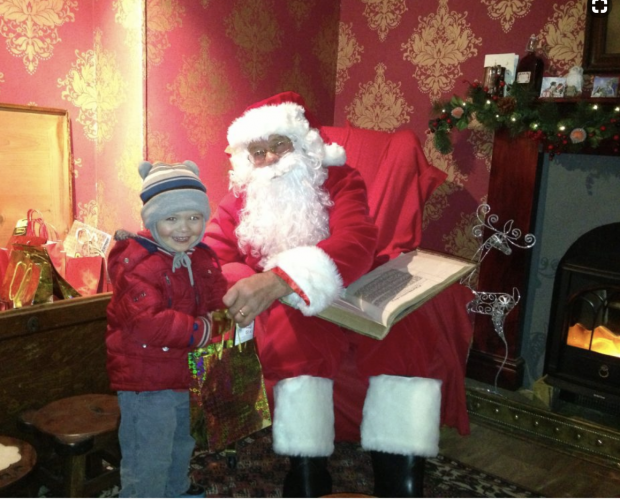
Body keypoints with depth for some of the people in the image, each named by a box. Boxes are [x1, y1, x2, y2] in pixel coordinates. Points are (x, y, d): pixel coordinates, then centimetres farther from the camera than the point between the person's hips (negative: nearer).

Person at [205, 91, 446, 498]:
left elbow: (356, 242, -21)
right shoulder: (241, 197, 8)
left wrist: (278, 280, -38)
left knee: (404, 338, -27)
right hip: (283, 306, 0)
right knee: (295, 336, -34)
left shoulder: (339, 179, -1)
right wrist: (250, 288, -27)